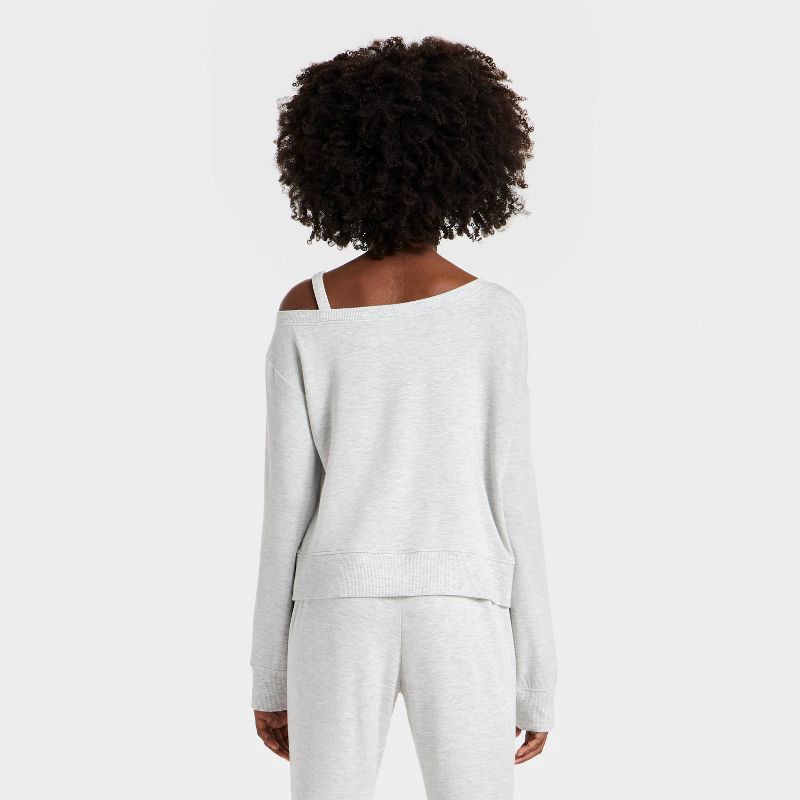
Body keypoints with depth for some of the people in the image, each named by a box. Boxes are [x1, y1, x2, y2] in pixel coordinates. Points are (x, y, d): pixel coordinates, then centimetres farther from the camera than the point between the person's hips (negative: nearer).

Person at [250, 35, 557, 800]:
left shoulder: (305, 313, -2)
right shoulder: (492, 313, -5)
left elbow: (286, 504, -1)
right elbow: (511, 503, -5)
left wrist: (271, 675, 9)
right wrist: (535, 683, 3)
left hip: (342, 613, 1)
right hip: (459, 620, -1)